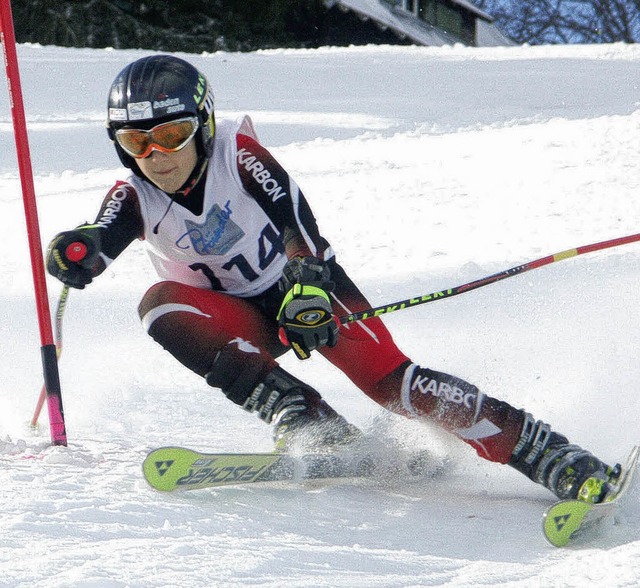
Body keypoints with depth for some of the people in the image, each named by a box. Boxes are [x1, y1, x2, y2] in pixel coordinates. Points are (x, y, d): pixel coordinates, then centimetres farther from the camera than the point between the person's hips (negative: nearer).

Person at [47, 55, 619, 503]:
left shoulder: (237, 154, -19)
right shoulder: (135, 196, -13)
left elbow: (293, 214, -30)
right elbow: (102, 237, -32)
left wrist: (306, 284, -48)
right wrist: (78, 249, -57)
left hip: (308, 284, -3)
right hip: (242, 320, 3)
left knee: (389, 378, -26)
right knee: (162, 305, -29)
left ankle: (548, 455, -26)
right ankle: (303, 418, -33)